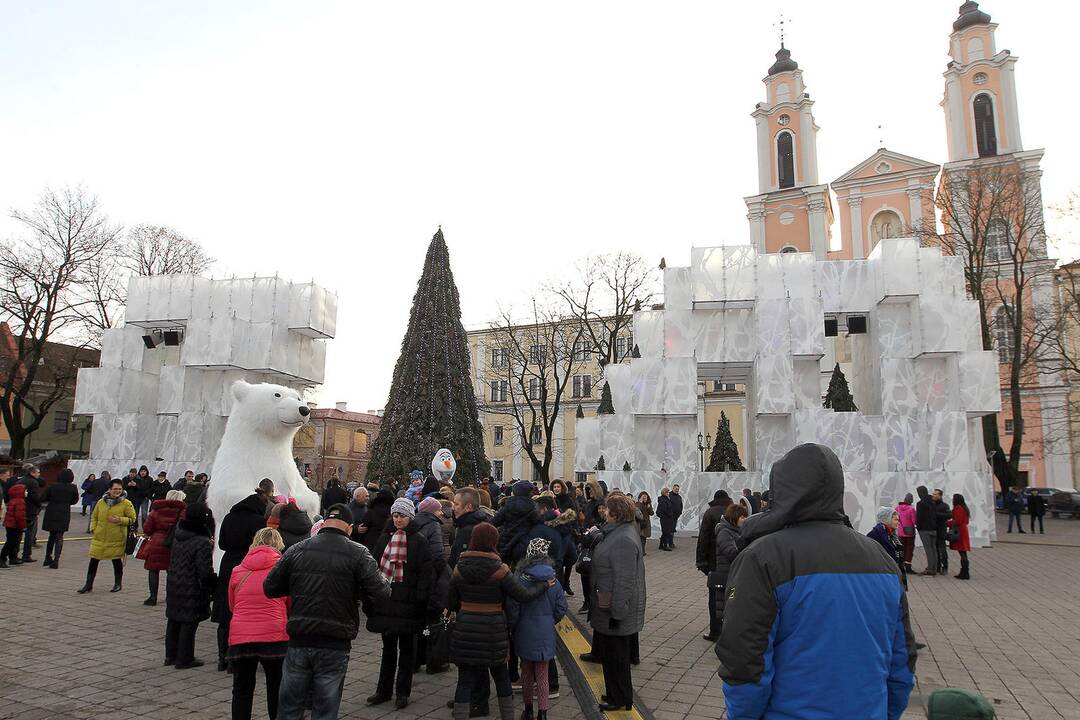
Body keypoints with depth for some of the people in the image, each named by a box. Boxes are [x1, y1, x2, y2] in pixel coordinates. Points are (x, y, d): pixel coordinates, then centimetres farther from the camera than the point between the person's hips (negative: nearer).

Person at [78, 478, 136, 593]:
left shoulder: (126, 504, -6)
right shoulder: (101, 502, 4)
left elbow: (132, 519, -3)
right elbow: (94, 517, 16)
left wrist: (120, 520, -19)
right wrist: (93, 528, 3)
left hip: (116, 538, -3)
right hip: (99, 537, 3)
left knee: (116, 560, 7)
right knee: (94, 560, 5)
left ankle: (117, 584, 24)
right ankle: (89, 585, 19)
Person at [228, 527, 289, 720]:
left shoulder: (237, 571, 10)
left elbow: (232, 606, 22)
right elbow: (292, 606, 10)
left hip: (240, 637, 2)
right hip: (275, 637, -2)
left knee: (242, 691, 18)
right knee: (276, 690, 14)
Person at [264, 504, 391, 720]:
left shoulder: (296, 550, 1)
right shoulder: (358, 553, -9)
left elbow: (270, 588, 6)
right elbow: (381, 592, -15)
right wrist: (354, 592, 4)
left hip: (298, 642, 2)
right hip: (335, 645, -2)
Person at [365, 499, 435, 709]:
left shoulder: (419, 540, -6)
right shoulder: (384, 538, 8)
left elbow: (426, 573, -9)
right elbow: (374, 568, 11)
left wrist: (420, 599, -16)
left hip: (407, 602, -4)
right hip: (386, 600, 4)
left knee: (406, 648, 8)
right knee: (388, 647, 16)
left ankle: (402, 692, 19)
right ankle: (384, 690, 27)